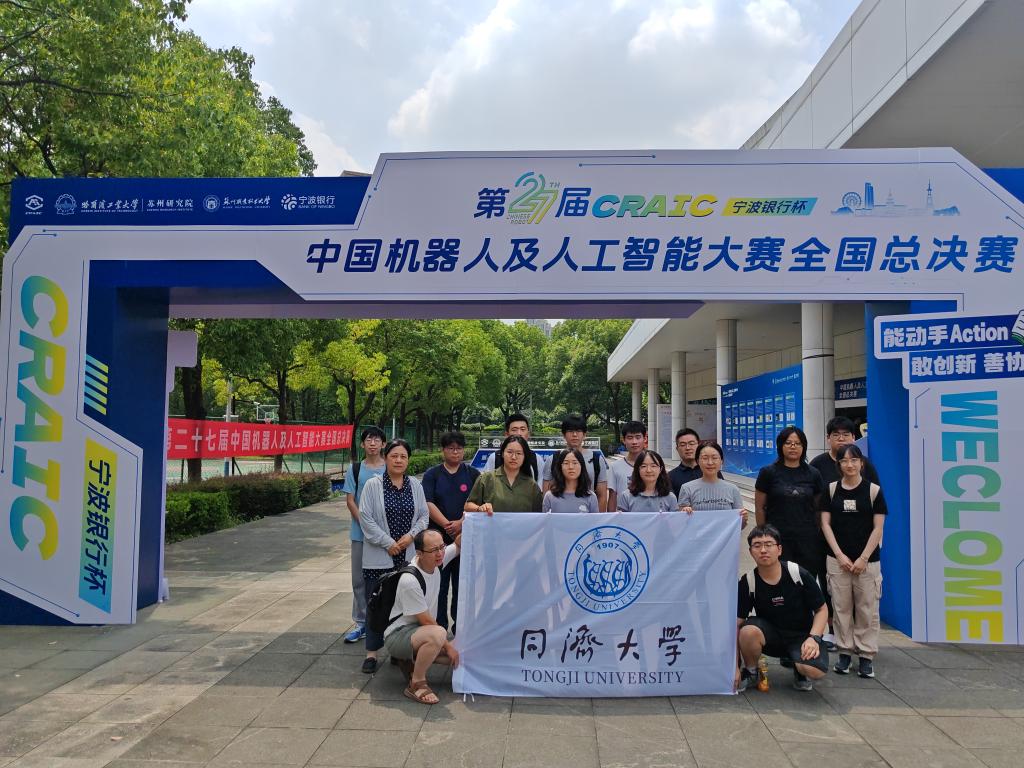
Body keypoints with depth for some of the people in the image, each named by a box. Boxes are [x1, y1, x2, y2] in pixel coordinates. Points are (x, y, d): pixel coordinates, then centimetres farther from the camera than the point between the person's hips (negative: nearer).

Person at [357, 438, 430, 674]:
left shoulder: (415, 485, 6)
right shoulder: (373, 485, -4)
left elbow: (424, 515, 7)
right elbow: (366, 518, -8)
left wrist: (411, 535, -9)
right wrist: (388, 543, -11)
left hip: (409, 556, 3)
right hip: (379, 557, -3)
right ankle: (372, 652, 12)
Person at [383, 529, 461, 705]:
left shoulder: (436, 561, -7)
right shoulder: (410, 581, -28)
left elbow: (458, 545, 7)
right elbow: (426, 621, -21)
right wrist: (448, 646, -14)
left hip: (422, 631, 9)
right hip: (398, 635, -9)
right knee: (437, 634, -37)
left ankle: (411, 659, 10)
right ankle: (416, 684, -17)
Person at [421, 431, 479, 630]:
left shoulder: (472, 474, 8)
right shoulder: (432, 474, 5)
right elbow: (428, 504, -5)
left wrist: (460, 523, -15)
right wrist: (447, 524, -15)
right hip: (438, 536, -1)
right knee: (439, 583, 2)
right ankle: (440, 625, 11)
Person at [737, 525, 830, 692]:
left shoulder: (799, 574, -15)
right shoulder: (747, 582, -12)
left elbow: (822, 609, -3)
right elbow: (737, 622, -10)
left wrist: (813, 638, -20)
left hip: (801, 635, -1)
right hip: (770, 634, 1)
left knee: (815, 670, -31)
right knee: (748, 631, -33)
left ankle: (799, 670, 8)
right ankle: (750, 672, -1)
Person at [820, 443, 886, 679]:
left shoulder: (873, 490, -1)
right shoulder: (831, 489, 3)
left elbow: (878, 528, -2)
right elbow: (825, 523, 3)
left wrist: (863, 558, -7)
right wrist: (840, 555, -5)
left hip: (867, 560, -1)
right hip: (837, 559, 1)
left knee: (867, 608, 2)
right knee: (841, 607, 5)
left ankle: (866, 655, 13)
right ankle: (845, 651, 17)